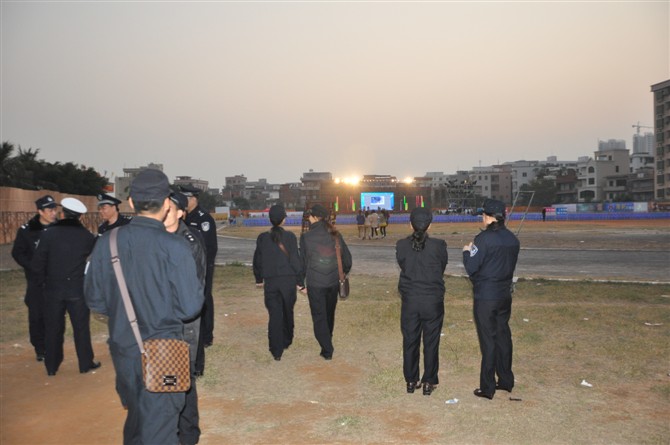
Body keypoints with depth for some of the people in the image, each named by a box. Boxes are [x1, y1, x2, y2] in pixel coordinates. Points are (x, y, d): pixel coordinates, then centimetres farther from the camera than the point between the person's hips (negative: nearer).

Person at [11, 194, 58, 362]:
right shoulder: (27, 230, -2)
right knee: (37, 316, 3)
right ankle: (40, 349, 17)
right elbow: (17, 253, 1)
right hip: (36, 280, 0)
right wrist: (34, 267, -11)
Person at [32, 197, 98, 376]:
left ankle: (51, 366, 22)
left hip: (53, 289, 1)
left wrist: (42, 282, 7)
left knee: (53, 328, 12)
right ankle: (86, 363, 17)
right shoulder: (87, 236, -3)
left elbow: (37, 263, -5)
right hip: (78, 289, -1)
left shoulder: (49, 233, -6)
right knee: (81, 327, 9)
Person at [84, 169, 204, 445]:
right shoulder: (175, 247, -19)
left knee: (135, 419, 27)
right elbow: (190, 307, -17)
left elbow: (95, 301, 4)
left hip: (122, 349, 5)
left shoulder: (106, 243, -5)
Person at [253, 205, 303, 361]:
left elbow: (257, 260, 8)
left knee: (274, 315, 3)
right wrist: (300, 281, -1)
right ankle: (286, 342, 35)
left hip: (270, 281, 1)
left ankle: (276, 351, 1)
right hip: (289, 280, -1)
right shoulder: (290, 237, -8)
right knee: (287, 312, 18)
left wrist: (259, 279, 21)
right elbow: (296, 260, -8)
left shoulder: (262, 238, 0)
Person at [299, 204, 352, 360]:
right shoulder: (335, 234, 1)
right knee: (329, 314, 19)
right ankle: (328, 344, 35)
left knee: (319, 316, 6)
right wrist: (343, 273, 22)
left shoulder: (306, 237, -9)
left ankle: (327, 350, 4)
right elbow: (347, 257, 6)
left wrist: (301, 282, 8)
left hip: (315, 284, -4)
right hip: (333, 282, 4)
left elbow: (303, 262, -3)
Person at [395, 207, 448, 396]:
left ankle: (411, 381, 24)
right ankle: (429, 382, 20)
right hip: (433, 301, -1)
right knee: (431, 343, 11)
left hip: (409, 301, 1)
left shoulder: (401, 245, -9)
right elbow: (442, 268, 2)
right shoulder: (438, 245, -12)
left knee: (410, 341, 14)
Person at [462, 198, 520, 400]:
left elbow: (471, 268, -16)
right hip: (505, 295, 7)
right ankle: (506, 381, 28)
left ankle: (487, 387, 10)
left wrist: (467, 252, 3)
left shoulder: (484, 238, -18)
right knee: (503, 336, 16)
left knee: (488, 340, 1)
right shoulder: (512, 239, 4)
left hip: (485, 297, -6)